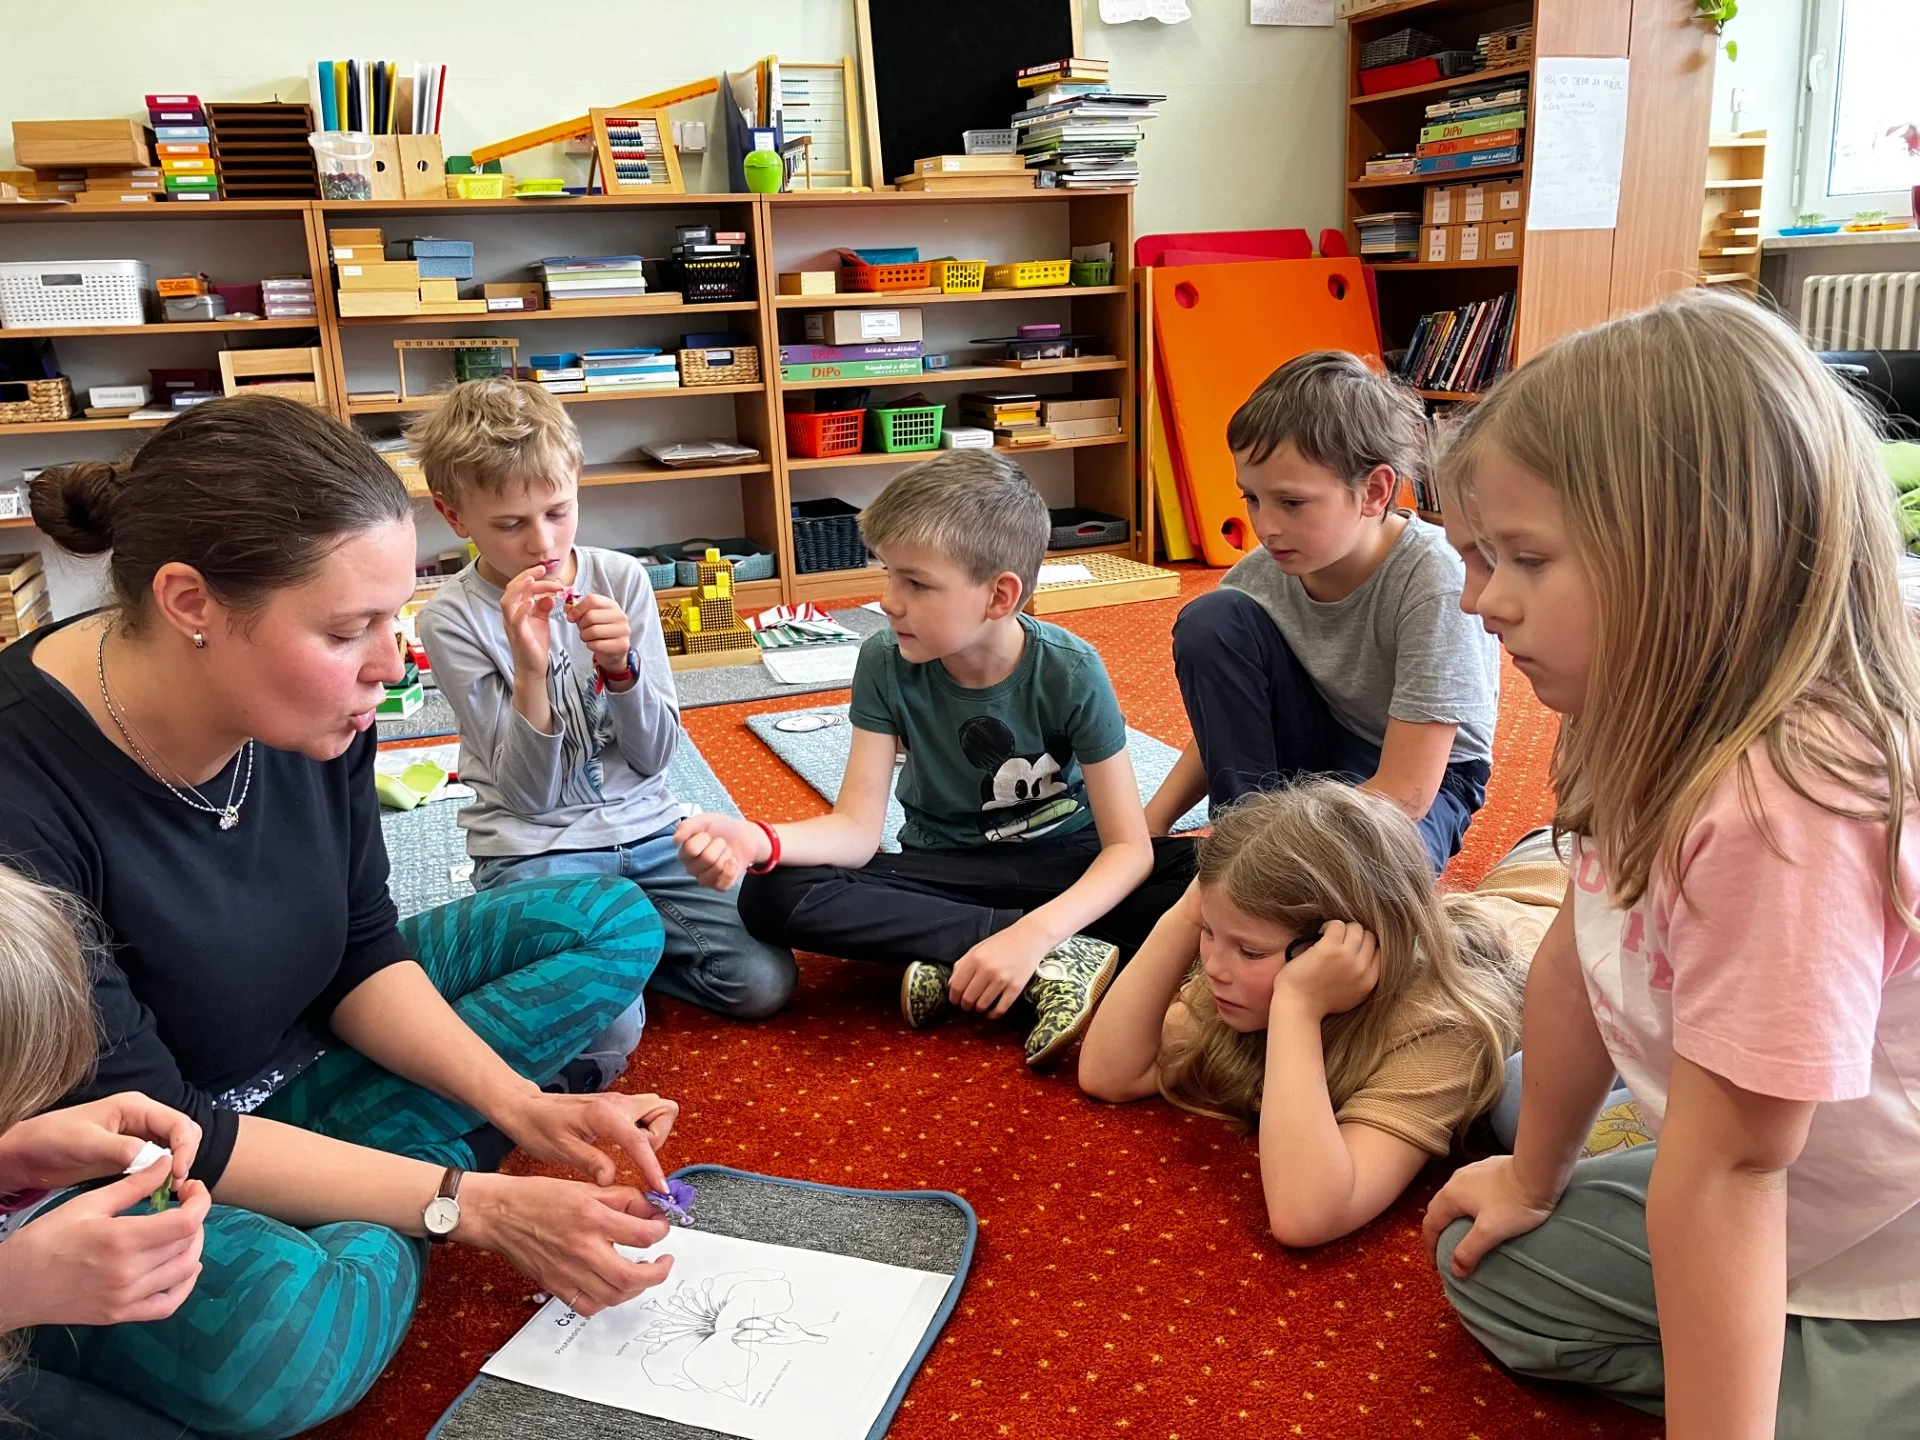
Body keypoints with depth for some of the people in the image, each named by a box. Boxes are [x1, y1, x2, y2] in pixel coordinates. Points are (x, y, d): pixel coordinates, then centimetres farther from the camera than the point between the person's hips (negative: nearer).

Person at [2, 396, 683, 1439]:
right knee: (277, 1337, -40)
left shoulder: (314, 707, -15)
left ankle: (351, 1187, -7)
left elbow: (359, 953, -2)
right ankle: (386, 1209, -4)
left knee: (614, 922, 2)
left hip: (299, 1060, 7)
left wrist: (517, 1104, -16)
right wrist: (475, 1205, -26)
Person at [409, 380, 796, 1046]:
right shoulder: (452, 620, -9)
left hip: (645, 830, 4)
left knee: (765, 982, -13)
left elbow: (656, 755, -1)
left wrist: (621, 665, -21)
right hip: (533, 850, -3)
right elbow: (528, 795, -11)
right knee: (604, 1036, -25)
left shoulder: (622, 577, -2)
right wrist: (529, 670, -26)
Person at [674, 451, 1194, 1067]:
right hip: (948, 871, 2)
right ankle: (1059, 960, -28)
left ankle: (952, 960, -25)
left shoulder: (1069, 670, -20)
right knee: (773, 896, -26)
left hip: (1063, 863, -1)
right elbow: (857, 829, -15)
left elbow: (1129, 846, -21)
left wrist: (1034, 933, -37)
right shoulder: (886, 663, -14)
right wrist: (759, 840, -36)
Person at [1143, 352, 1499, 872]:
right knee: (1210, 621, -20)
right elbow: (1222, 725, -1)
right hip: (1313, 752, 5)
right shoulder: (1265, 572, -16)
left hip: (1425, 776, -5)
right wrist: (1151, 824, -14)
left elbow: (1405, 793, -29)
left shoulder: (1432, 580, -30)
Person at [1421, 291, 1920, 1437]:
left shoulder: (1781, 808, -35)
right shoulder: (1662, 725, -8)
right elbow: (1580, 959, 3)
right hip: (1794, 1221, 8)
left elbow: (1725, 1170, -29)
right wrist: (1534, 1178, 15)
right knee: (1495, 1268, 11)